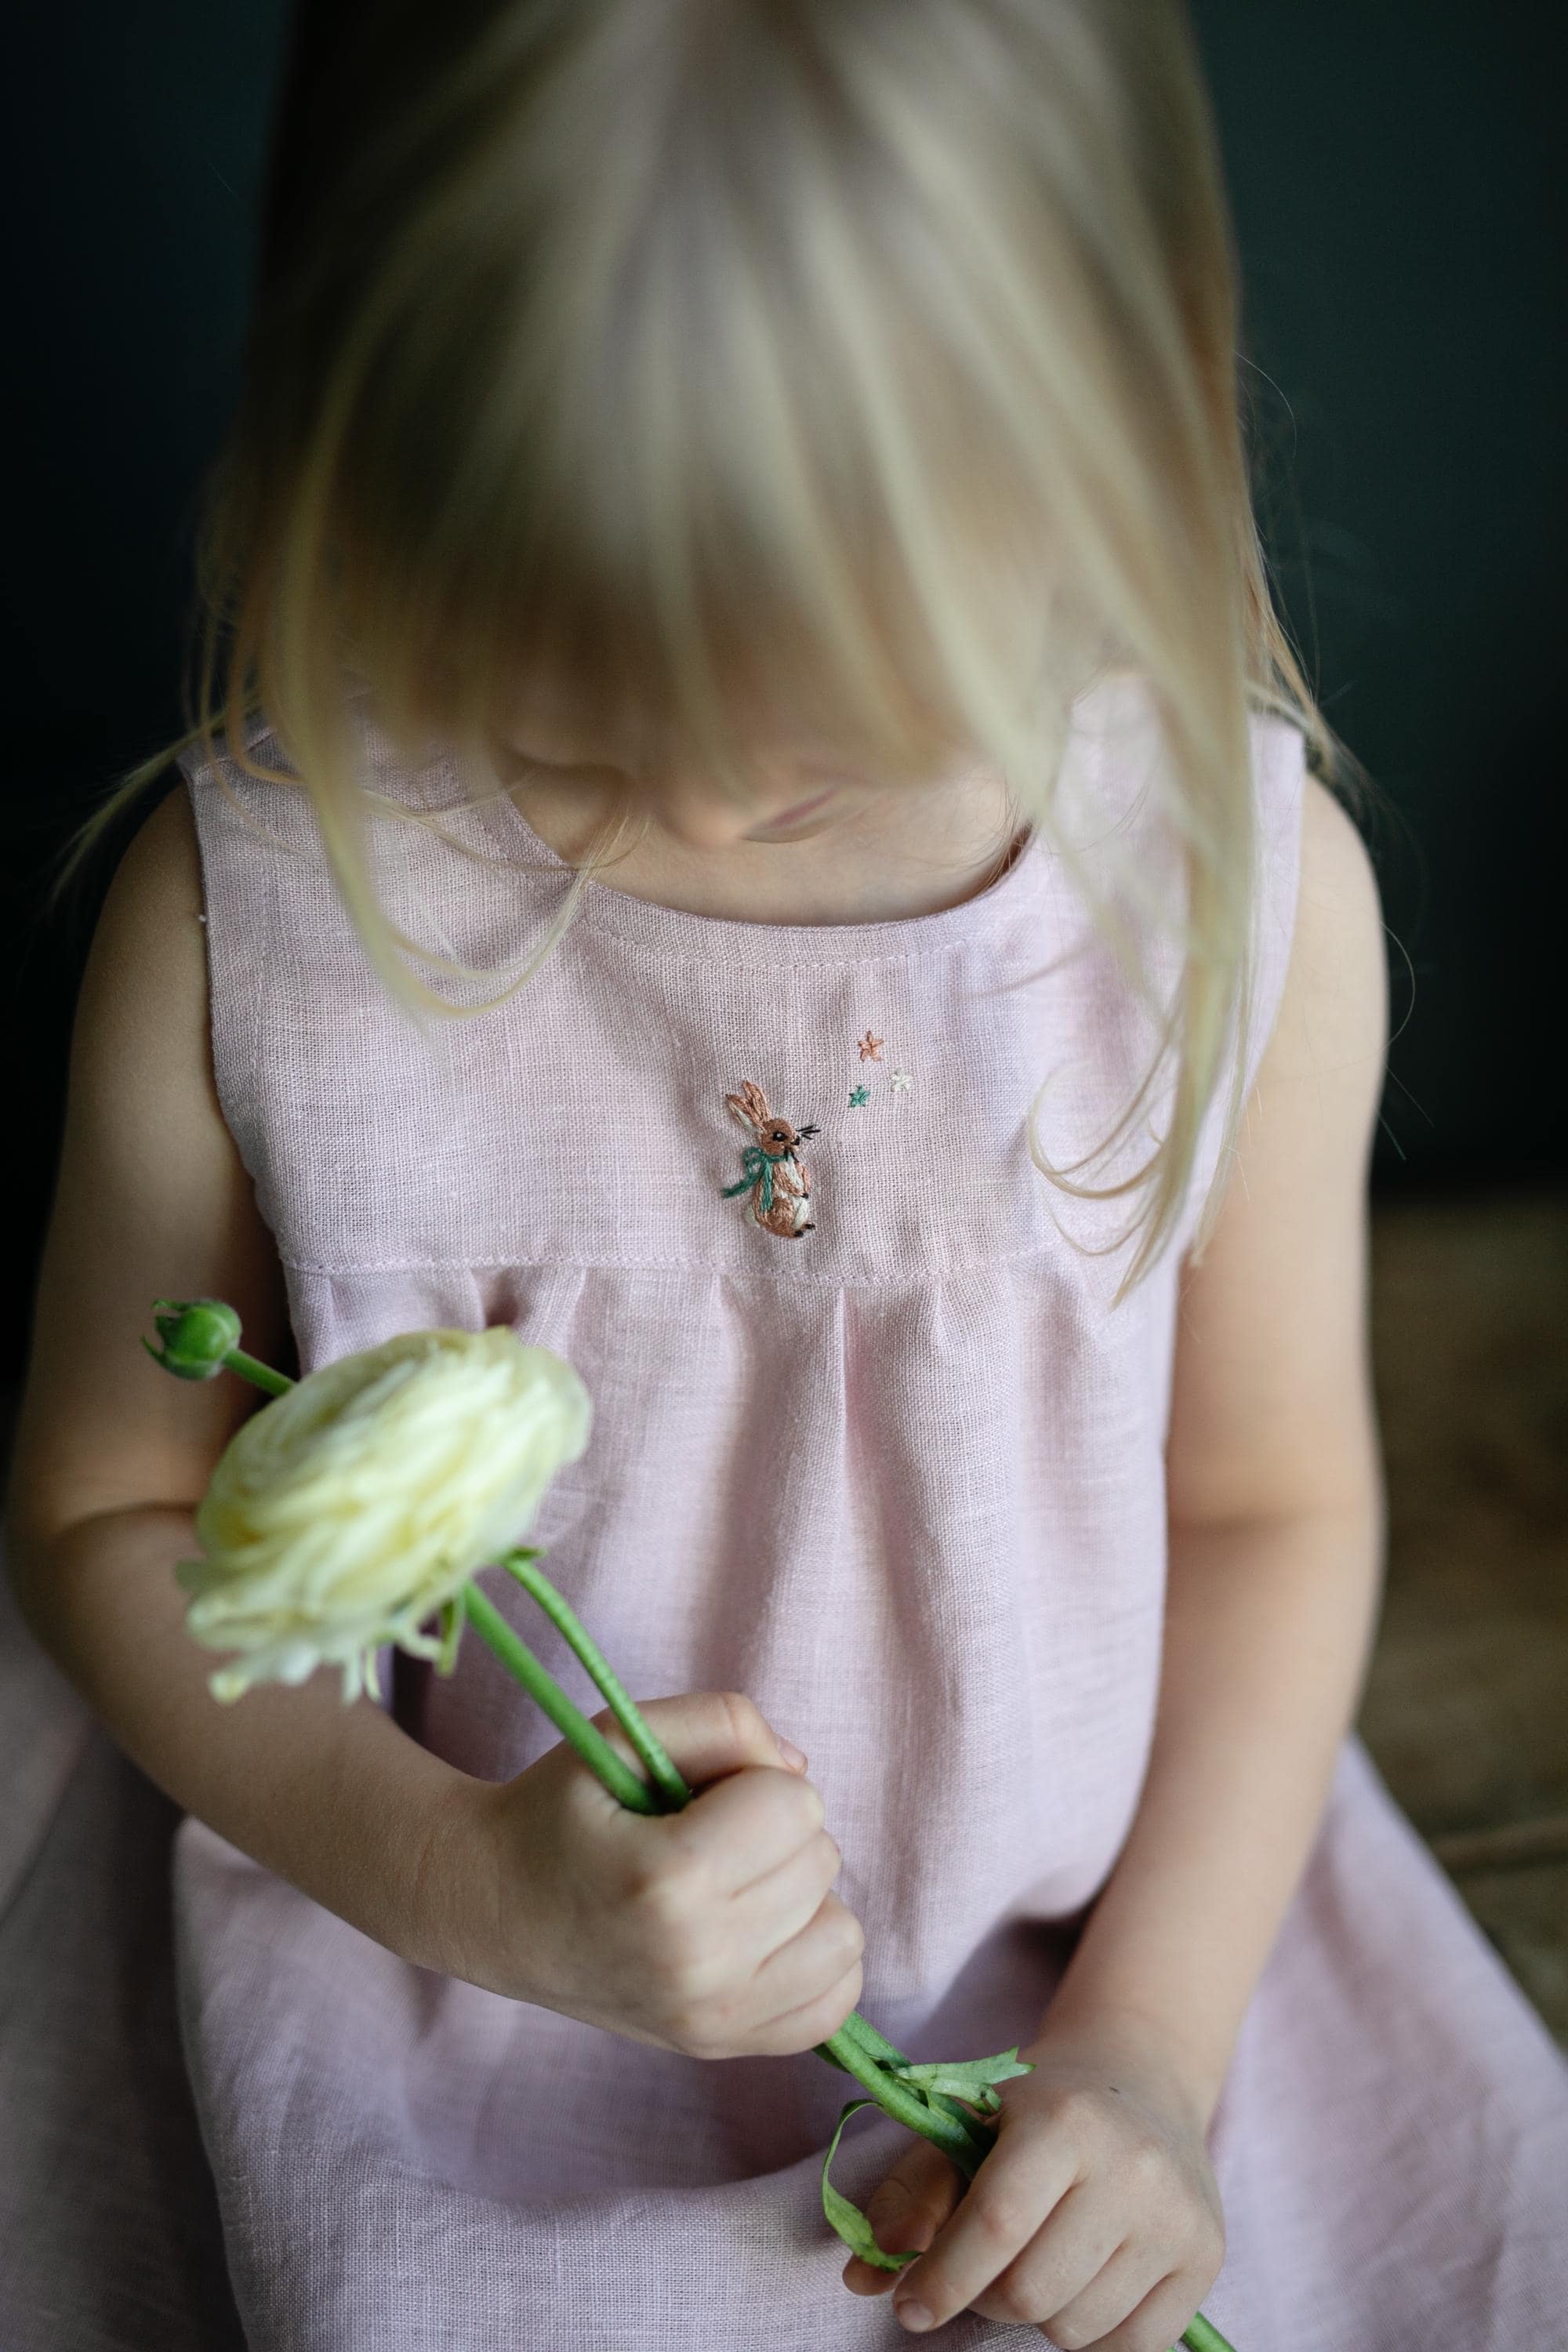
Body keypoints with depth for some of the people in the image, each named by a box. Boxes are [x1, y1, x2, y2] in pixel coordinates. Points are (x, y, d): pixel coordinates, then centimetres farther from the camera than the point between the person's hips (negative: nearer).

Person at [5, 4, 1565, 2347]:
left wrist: (1151, 2031, -9)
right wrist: (462, 1883, -19)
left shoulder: (1256, 878, -15)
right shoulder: (246, 912, -18)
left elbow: (1275, 1496, -3)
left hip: (1137, 1909, 2)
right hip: (469, 1975, 0)